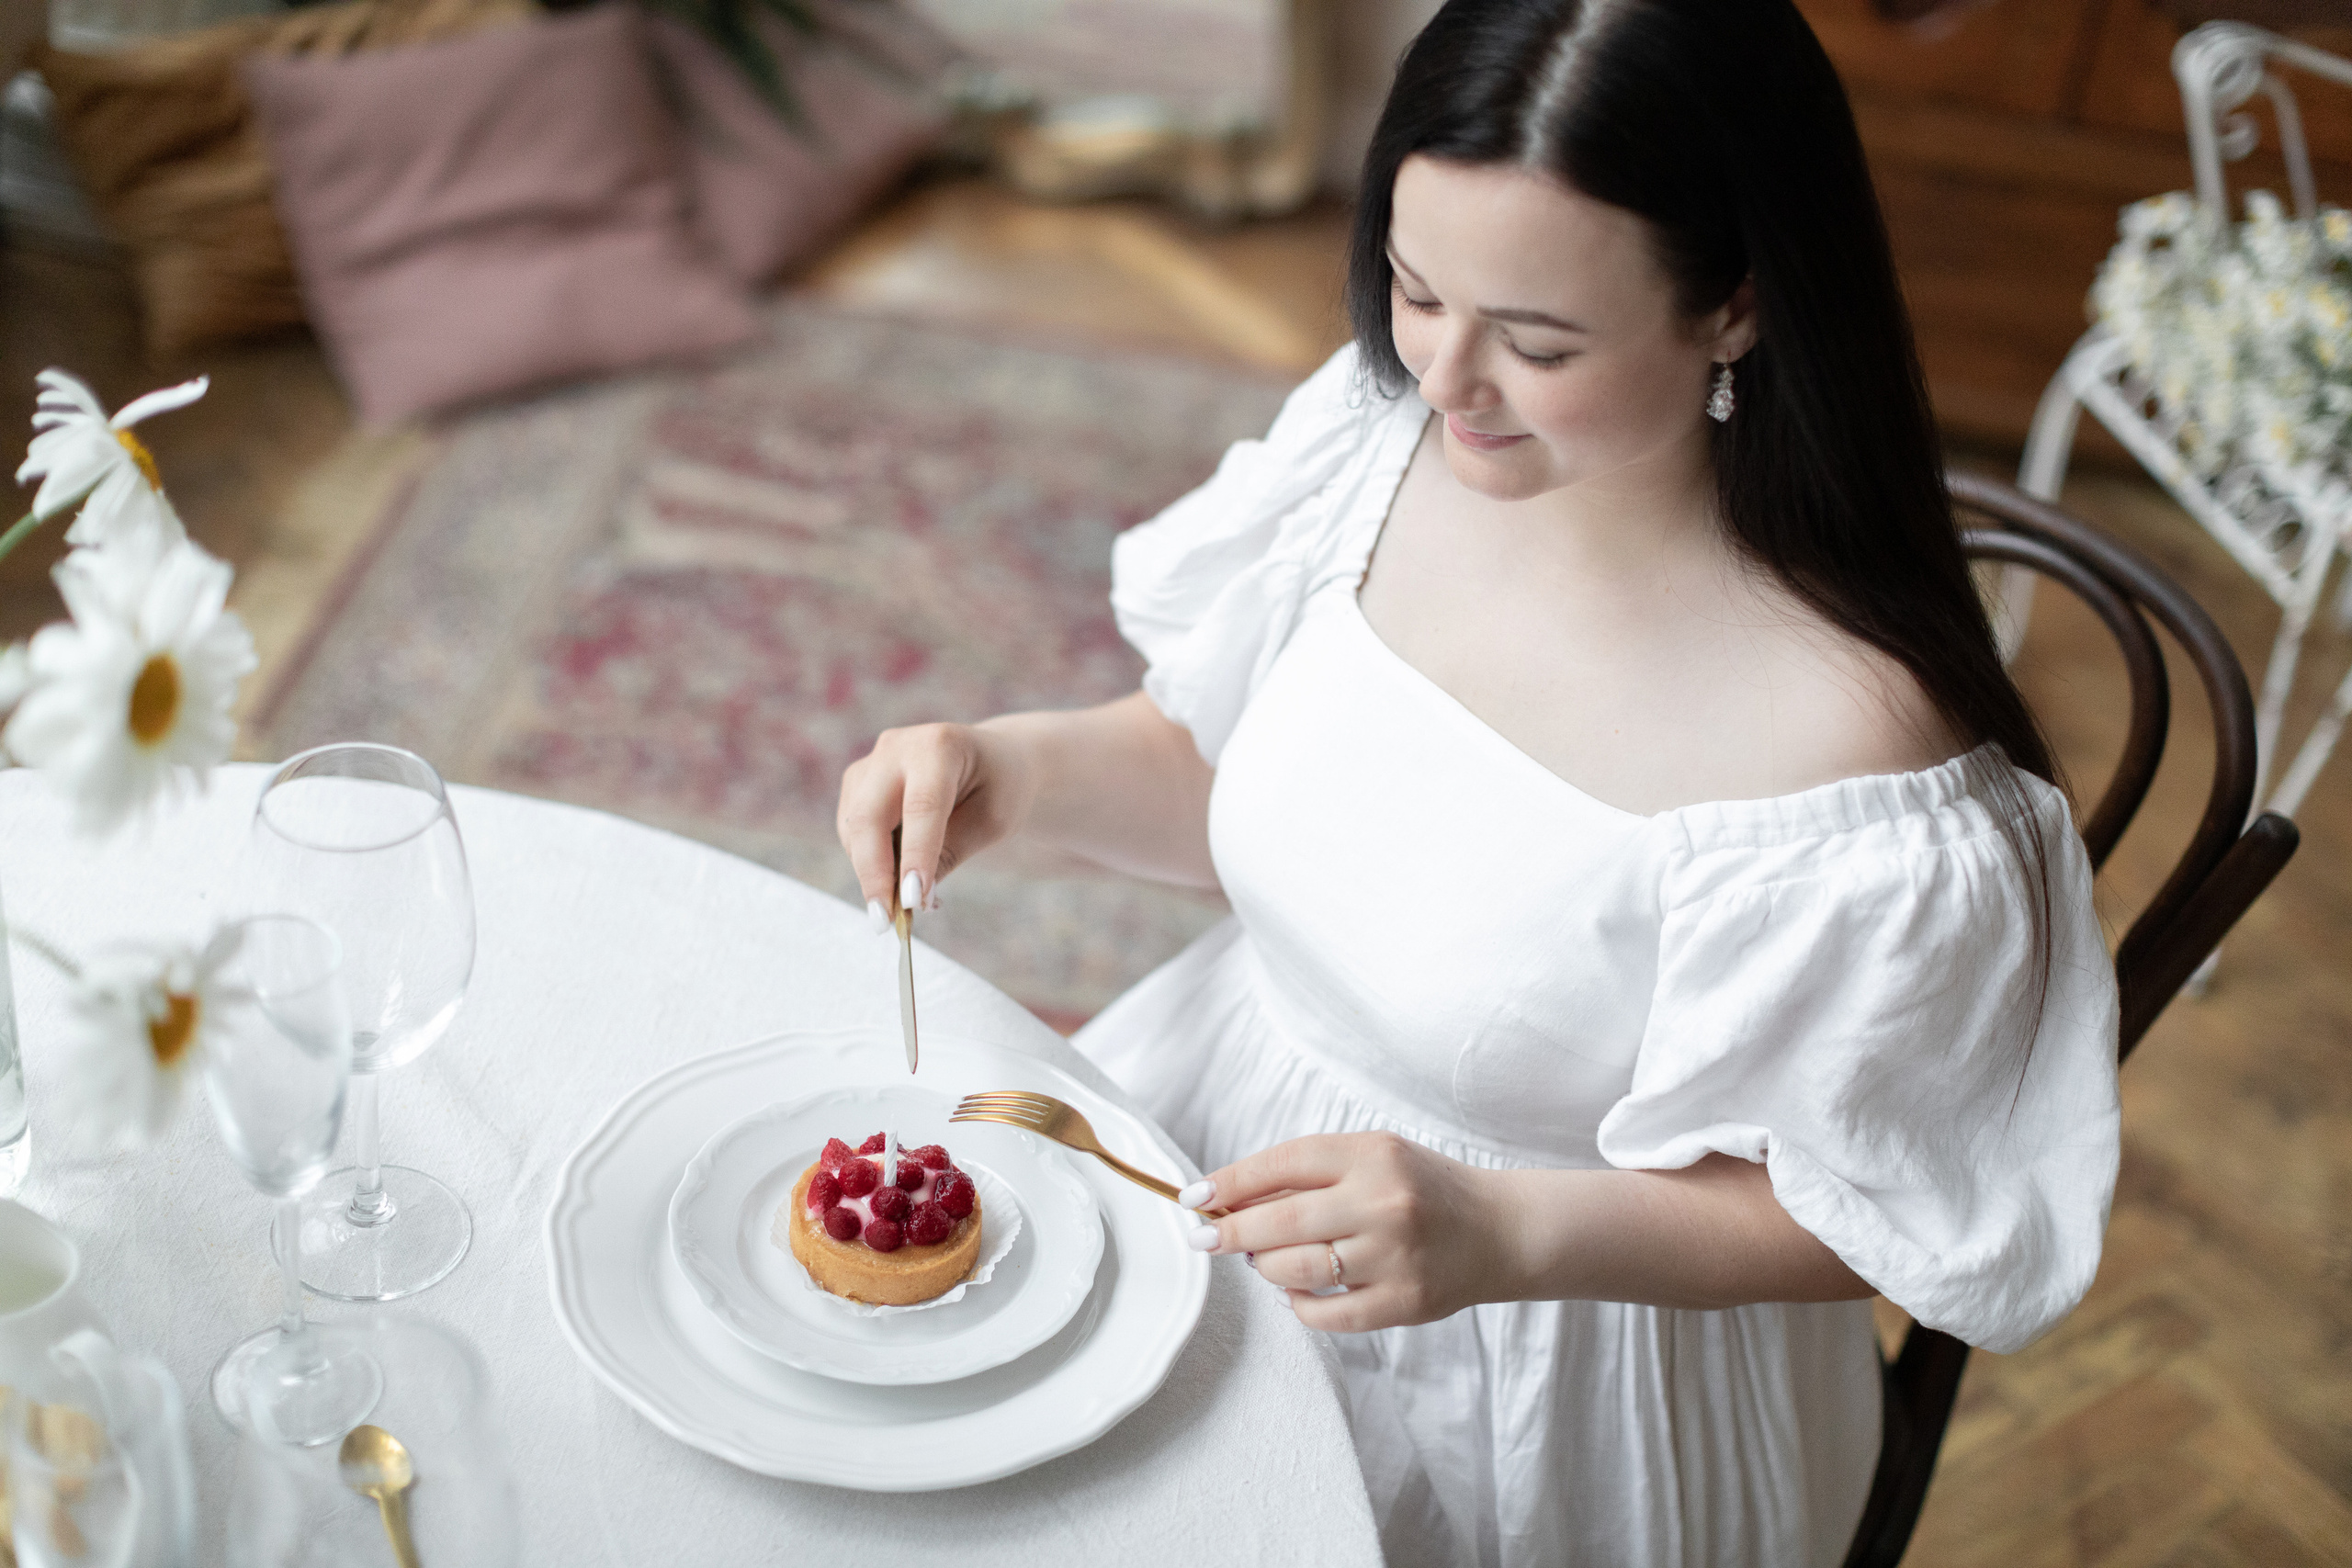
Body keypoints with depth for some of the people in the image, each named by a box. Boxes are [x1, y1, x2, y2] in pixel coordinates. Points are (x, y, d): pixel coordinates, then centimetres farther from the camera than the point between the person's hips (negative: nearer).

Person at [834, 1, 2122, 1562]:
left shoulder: (1839, 735, -31)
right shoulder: (1388, 426, -12)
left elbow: (1850, 1214, -18)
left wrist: (1504, 1232, -33)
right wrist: (1018, 766, -16)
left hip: (1545, 1382, -5)